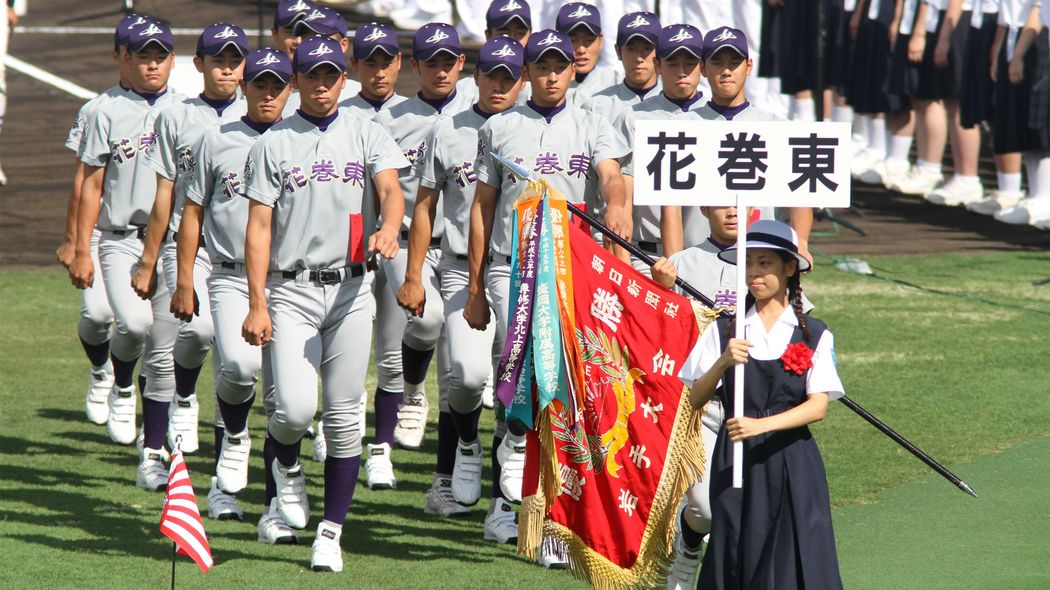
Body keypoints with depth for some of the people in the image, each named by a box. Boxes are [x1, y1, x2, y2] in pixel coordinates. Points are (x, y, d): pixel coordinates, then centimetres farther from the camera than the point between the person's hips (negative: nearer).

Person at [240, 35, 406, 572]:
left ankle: (330, 533, 9)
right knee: (295, 407, -15)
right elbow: (259, 226, 1)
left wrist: (388, 229, -32)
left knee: (343, 418, 1)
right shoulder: (273, 144, 5)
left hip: (350, 289, 1)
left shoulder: (366, 135, 8)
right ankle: (286, 466, 20)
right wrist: (257, 305, -8)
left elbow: (390, 189, -8)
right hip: (291, 290, -1)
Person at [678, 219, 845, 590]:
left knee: (795, 557, -8)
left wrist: (762, 425, -21)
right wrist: (722, 363, -16)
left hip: (791, 462, -1)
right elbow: (695, 400, 2)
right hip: (734, 462, 1)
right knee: (736, 557, -2)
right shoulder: (724, 331, 6)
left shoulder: (814, 335, 3)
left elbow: (818, 406, -7)